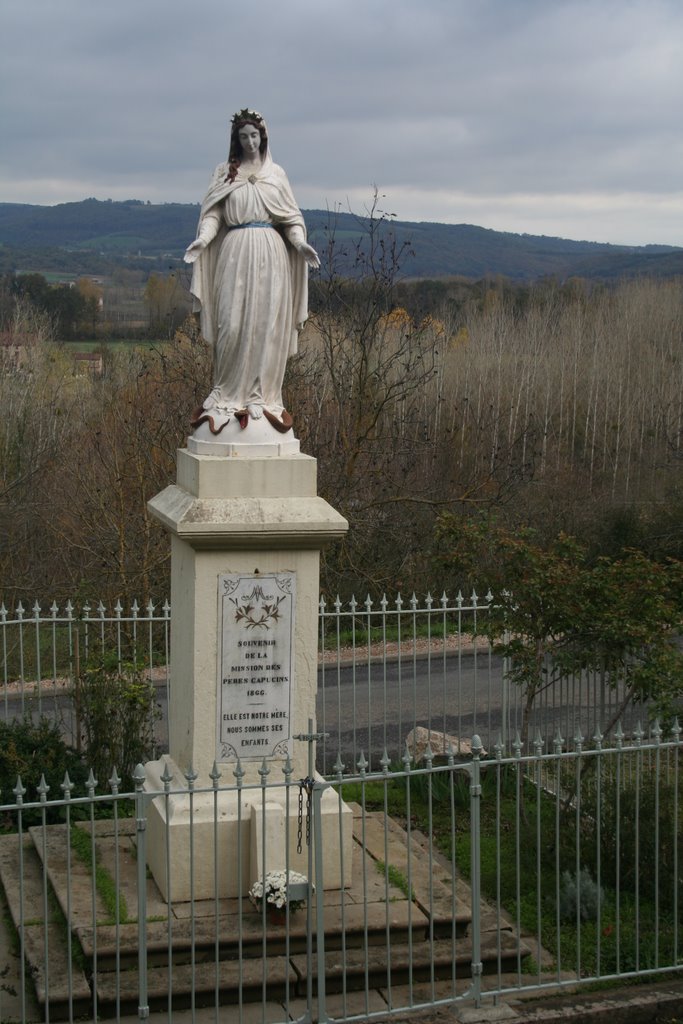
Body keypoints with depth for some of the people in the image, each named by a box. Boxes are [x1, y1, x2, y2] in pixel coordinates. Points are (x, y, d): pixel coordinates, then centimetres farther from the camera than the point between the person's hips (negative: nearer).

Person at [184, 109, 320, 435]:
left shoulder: (275, 173, 13)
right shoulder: (224, 172, 12)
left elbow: (290, 217, 11)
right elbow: (213, 213, 6)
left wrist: (300, 243, -7)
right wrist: (203, 238, -14)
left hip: (270, 252, 1)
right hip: (235, 252, -1)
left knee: (267, 325, -2)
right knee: (232, 324, -8)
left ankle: (262, 395, 3)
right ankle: (227, 395, 1)